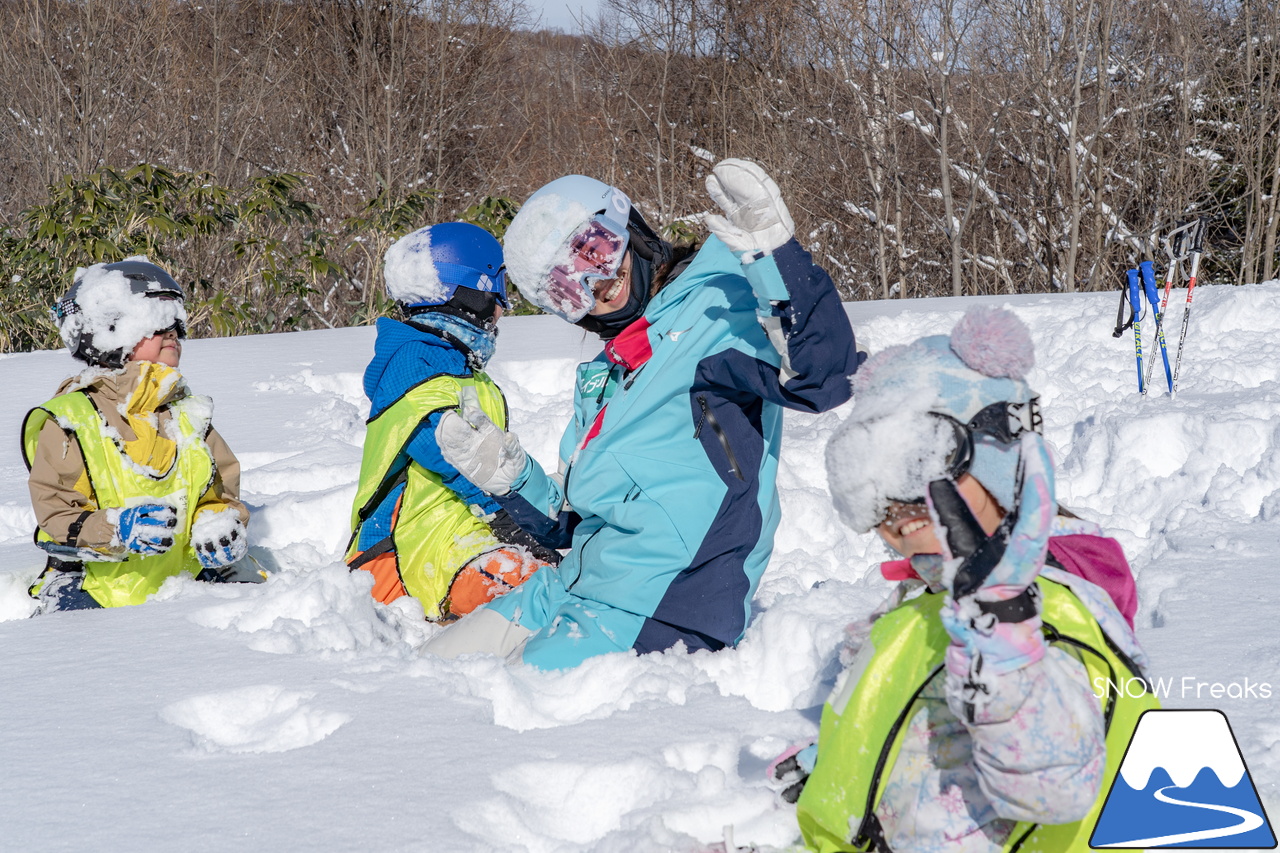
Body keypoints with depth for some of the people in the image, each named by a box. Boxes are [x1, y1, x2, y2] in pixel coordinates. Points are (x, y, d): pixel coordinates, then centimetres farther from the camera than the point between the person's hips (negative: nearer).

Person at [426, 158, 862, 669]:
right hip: (573, 584, 9)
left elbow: (821, 377, -25)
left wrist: (773, 256, -34)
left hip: (660, 606, -9)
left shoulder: (716, 310, -4)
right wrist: (509, 478, 7)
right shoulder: (600, 377, 22)